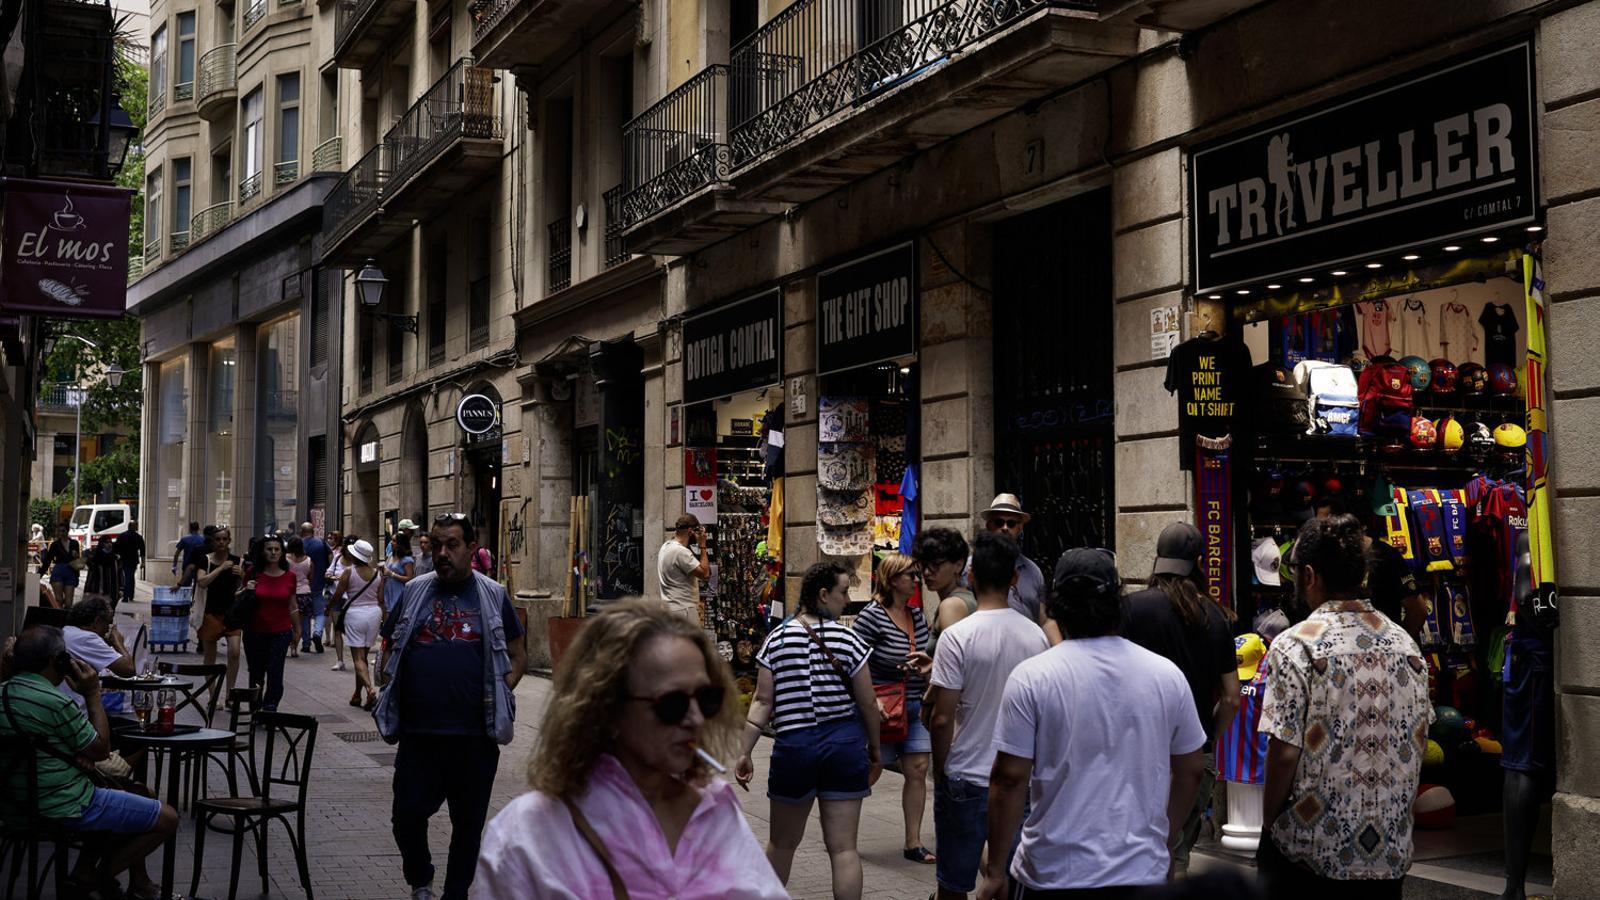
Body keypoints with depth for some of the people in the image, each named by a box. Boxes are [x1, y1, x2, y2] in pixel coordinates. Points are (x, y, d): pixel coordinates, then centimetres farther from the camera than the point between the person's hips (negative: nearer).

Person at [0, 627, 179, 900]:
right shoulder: (56, 703, -23)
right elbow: (101, 750, -11)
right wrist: (92, 694, -6)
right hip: (64, 808, -10)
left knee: (135, 799, 28)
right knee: (167, 819, -3)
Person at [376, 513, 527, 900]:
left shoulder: (493, 595, 5)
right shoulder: (414, 592, 7)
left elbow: (518, 655, 10)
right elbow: (389, 649, 15)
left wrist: (499, 696, -3)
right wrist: (390, 693, 1)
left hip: (475, 736, -1)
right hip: (418, 733, 1)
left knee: (468, 823, 9)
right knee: (407, 816, 3)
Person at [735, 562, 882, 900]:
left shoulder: (777, 639, -1)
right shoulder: (848, 640, -3)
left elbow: (763, 701, -4)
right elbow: (868, 703, 1)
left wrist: (745, 752, -1)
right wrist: (875, 751, 13)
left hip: (795, 745, 1)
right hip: (845, 744, -1)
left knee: (782, 843, 17)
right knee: (843, 847, 2)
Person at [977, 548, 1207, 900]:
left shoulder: (1031, 677, -10)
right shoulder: (1167, 675, 0)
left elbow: (1009, 779, -10)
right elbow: (1191, 770, 9)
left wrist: (996, 870, -2)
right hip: (1144, 871, 3)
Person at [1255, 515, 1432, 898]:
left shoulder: (1295, 647, -14)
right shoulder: (1406, 644, 3)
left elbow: (1284, 753, -15)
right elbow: (1418, 743, 9)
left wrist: (1269, 824, -2)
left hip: (1308, 851, -5)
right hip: (1391, 853, 5)